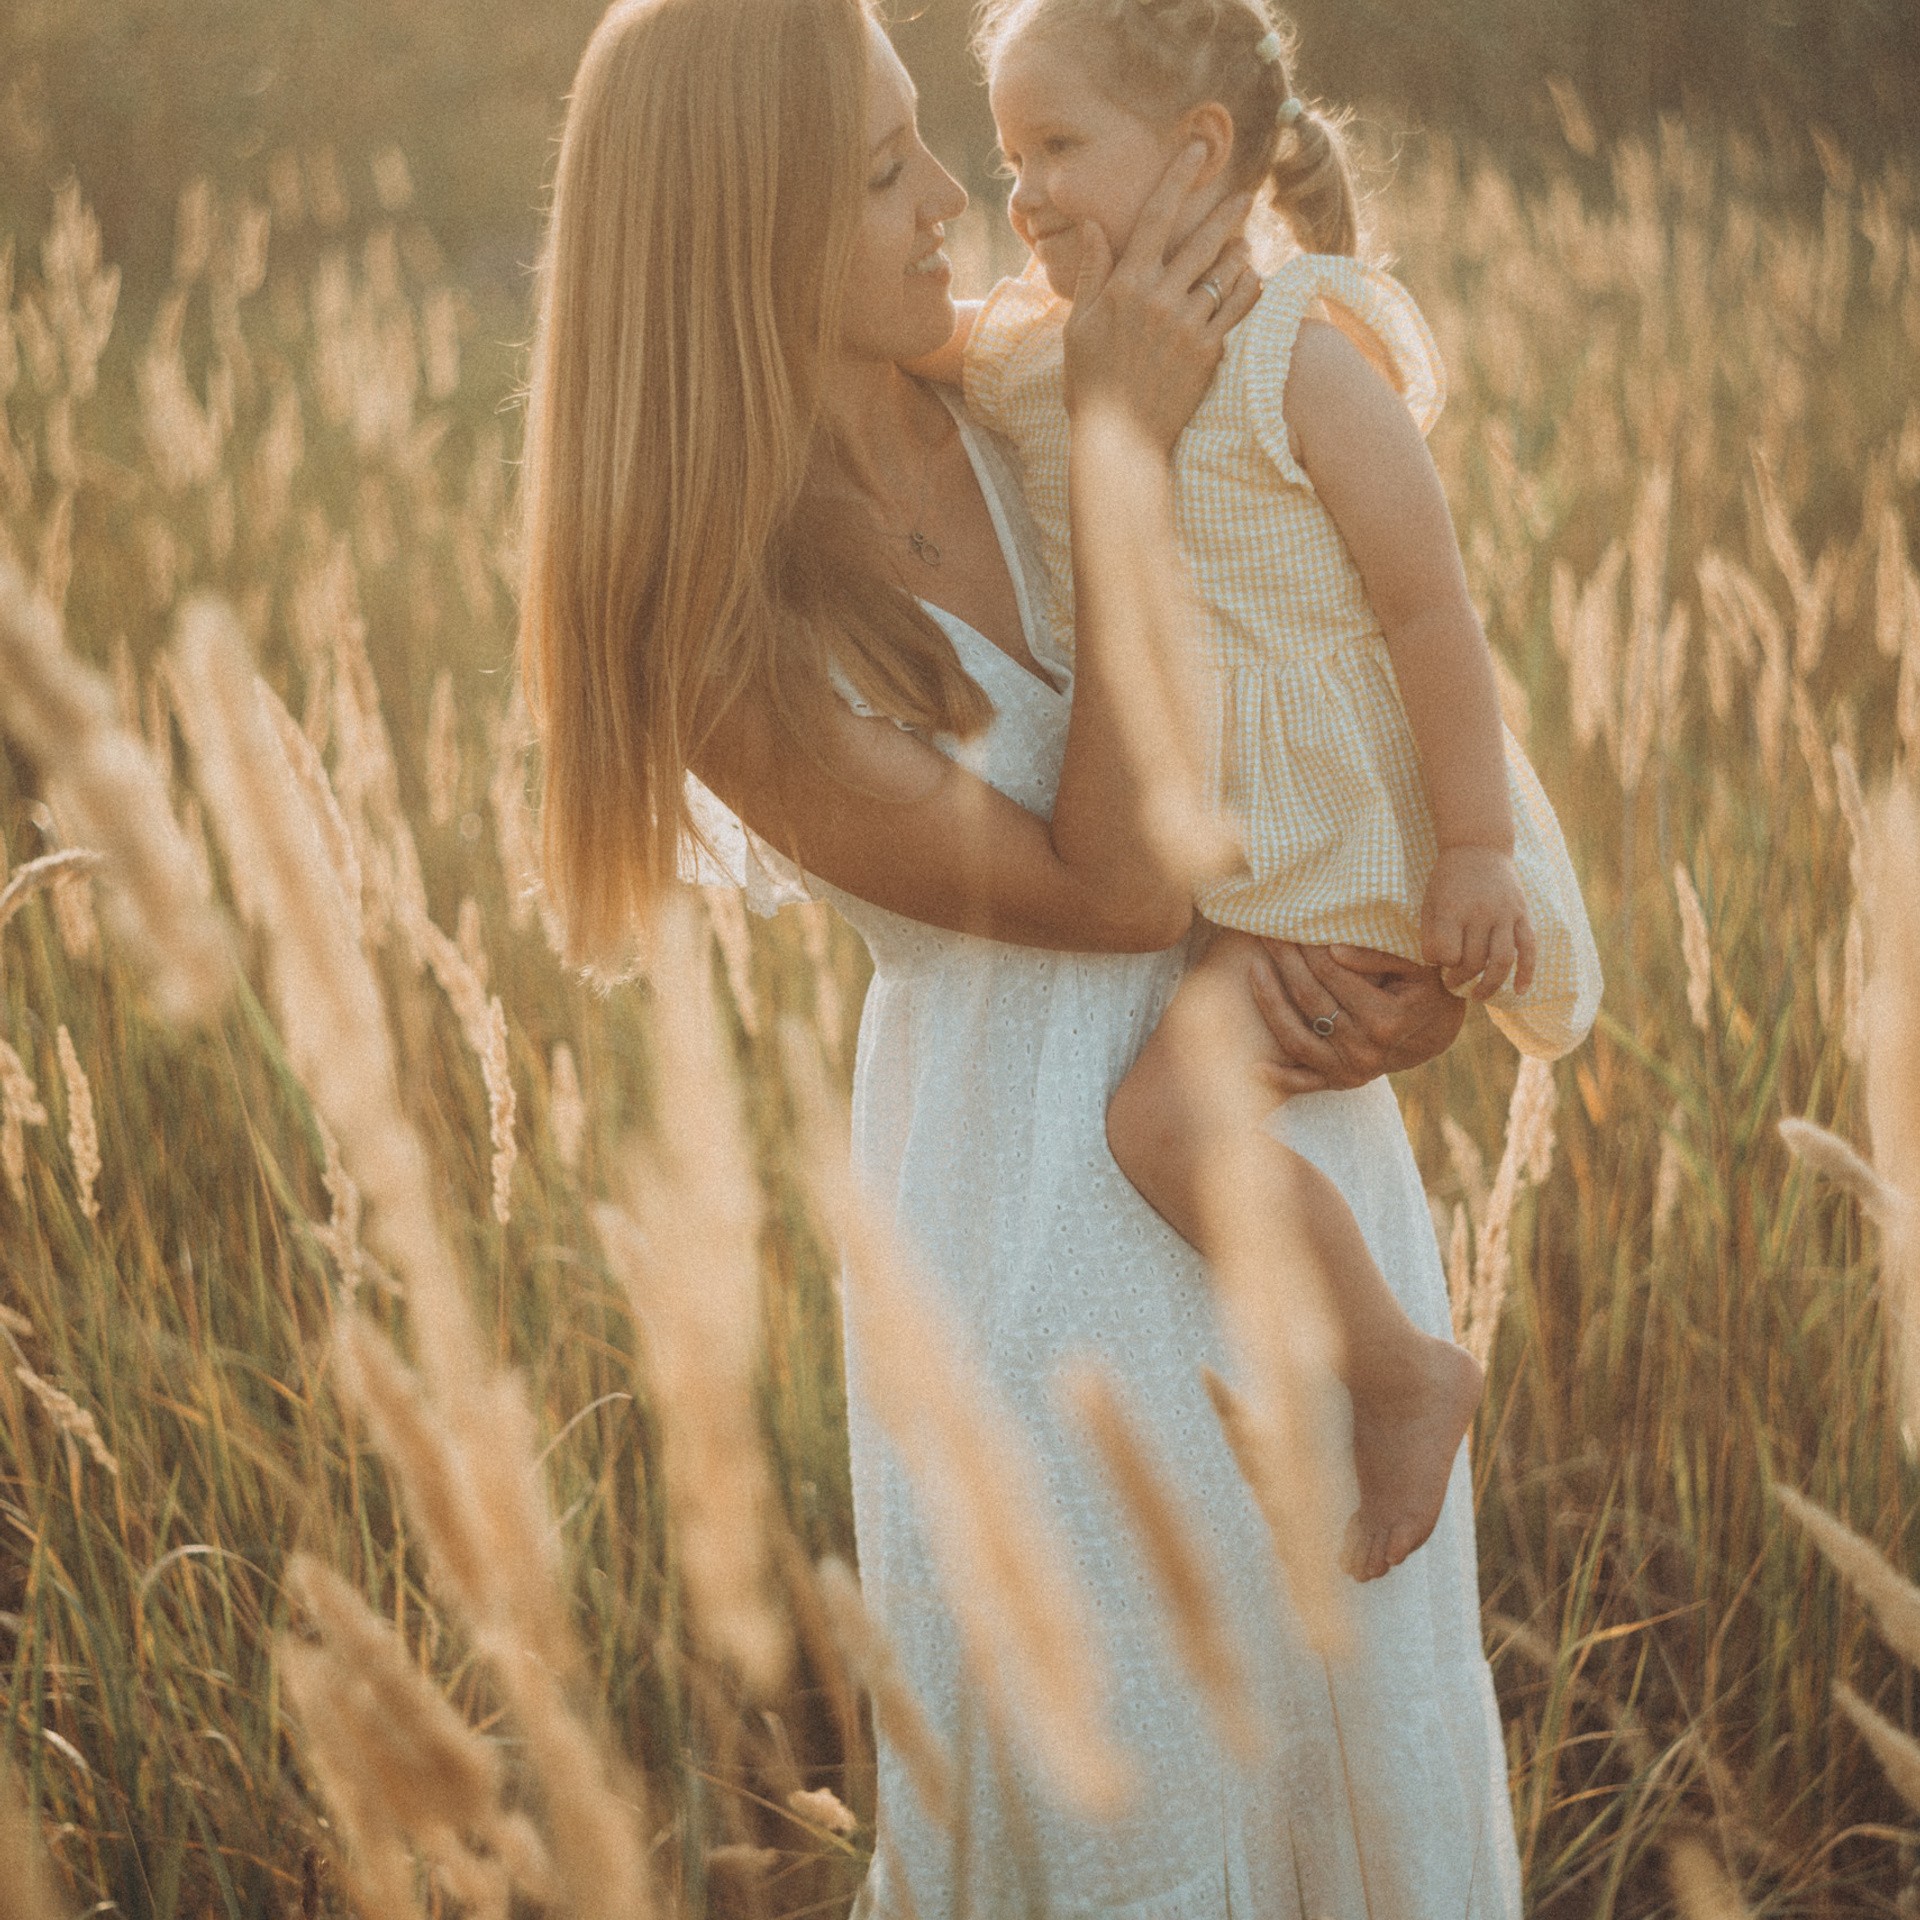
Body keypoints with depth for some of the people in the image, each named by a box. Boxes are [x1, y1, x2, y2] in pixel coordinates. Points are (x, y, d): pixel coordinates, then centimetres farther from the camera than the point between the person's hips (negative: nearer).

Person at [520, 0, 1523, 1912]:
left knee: (1351, 1703, 21)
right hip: (1047, 1186, -6)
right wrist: (1120, 444, -22)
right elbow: (1120, 887, -24)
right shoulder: (714, 639, -20)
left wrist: (1425, 982, -12)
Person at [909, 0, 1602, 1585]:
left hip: (1325, 829, -9)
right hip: (1184, 824, 9)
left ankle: (1406, 1375, -4)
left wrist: (1475, 844, -17)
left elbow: (1429, 602, -17)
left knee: (1175, 1112, -23)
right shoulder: (1032, 351, 3)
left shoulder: (1298, 353, -18)